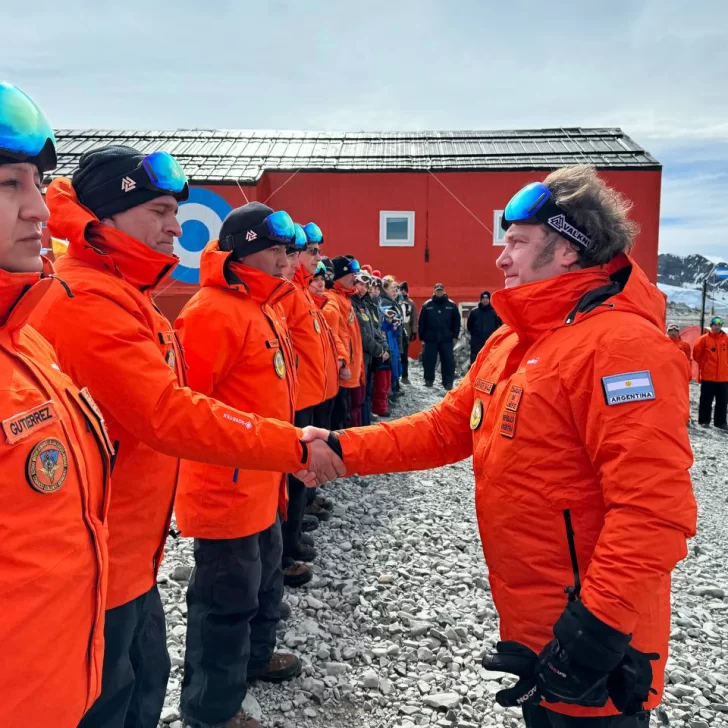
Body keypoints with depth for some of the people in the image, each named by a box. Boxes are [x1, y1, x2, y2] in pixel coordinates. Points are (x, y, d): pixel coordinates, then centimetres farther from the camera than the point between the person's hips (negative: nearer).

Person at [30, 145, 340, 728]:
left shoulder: (122, 295, 10)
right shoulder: (89, 301, -22)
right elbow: (171, 417, -29)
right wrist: (294, 445, -24)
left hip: (129, 550, 9)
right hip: (99, 560, -9)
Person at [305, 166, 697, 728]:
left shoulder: (621, 344, -23)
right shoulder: (512, 341, 7)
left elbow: (654, 511, -28)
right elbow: (445, 428, 7)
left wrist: (598, 629, -28)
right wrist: (343, 448, -1)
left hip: (588, 641, -8)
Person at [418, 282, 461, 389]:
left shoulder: (451, 305, 3)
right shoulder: (427, 305, 2)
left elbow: (456, 322, 5)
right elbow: (421, 323, 3)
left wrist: (454, 336, 1)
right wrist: (422, 338, 1)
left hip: (446, 339, 0)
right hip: (430, 339, 0)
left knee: (448, 361, 0)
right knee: (429, 360, 5)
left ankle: (448, 382, 6)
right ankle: (429, 380, 18)